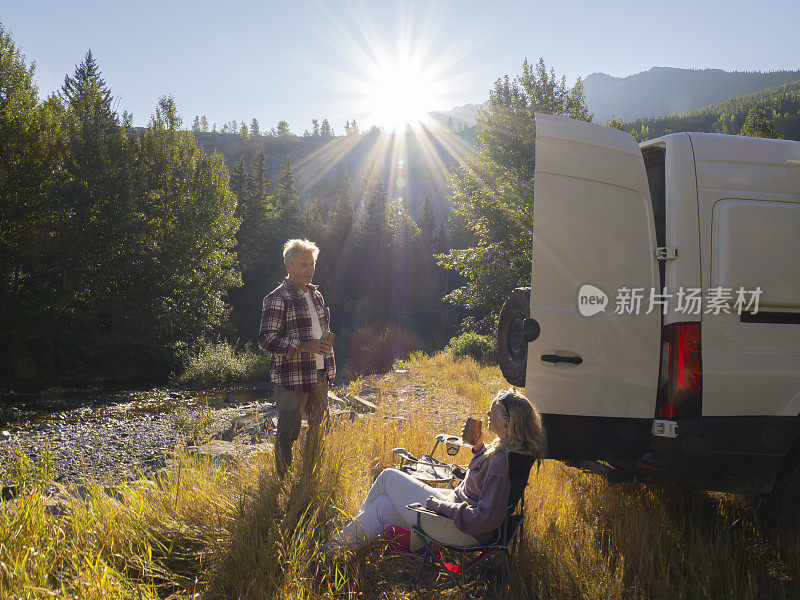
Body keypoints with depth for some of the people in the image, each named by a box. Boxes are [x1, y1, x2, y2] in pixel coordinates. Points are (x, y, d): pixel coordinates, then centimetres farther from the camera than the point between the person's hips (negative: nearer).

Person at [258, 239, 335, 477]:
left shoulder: (315, 295, 14)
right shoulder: (277, 299, -10)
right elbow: (266, 340, -16)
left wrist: (325, 345, 13)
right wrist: (304, 347, -21)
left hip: (319, 375, 7)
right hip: (291, 377, -7)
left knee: (319, 427, 14)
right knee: (288, 431, 0)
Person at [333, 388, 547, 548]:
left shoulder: (502, 461, -30)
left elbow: (485, 519, -30)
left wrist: (442, 506, -21)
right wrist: (478, 447, 2)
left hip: (461, 531, -9)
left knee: (388, 477, 5)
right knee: (381, 506, 11)